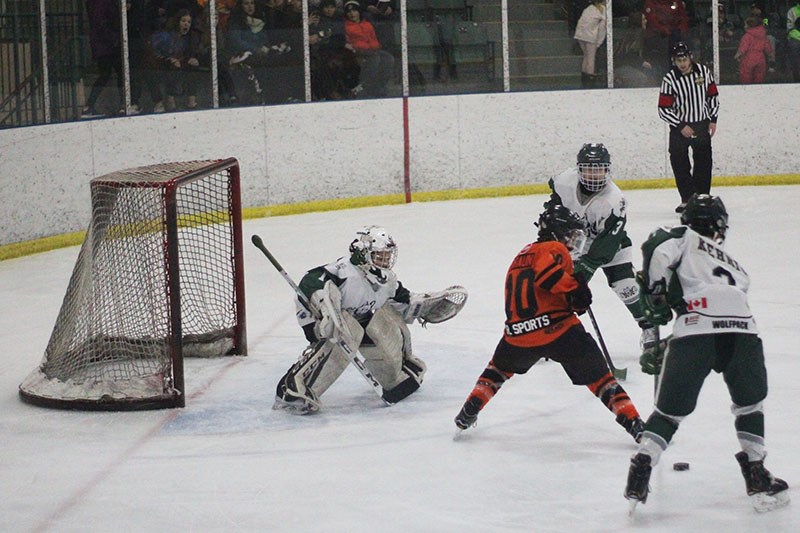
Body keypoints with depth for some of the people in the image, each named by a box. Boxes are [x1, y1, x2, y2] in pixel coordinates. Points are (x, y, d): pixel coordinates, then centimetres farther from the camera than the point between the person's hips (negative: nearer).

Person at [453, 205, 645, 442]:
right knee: (599, 378, 3)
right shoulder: (555, 249, 1)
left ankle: (468, 413, 24)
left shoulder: (522, 255, 27)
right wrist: (575, 290, -13)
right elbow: (547, 271, -20)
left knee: (500, 368, 33)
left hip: (518, 334, 6)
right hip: (558, 330, -6)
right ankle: (632, 422, -5)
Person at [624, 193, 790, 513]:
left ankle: (640, 472, -3)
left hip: (695, 329, -3)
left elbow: (658, 251, 0)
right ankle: (757, 480, 17)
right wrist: (668, 350, 33)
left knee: (670, 410, 10)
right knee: (750, 404, 24)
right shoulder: (734, 266, 36)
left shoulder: (683, 237, 23)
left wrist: (655, 292, 7)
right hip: (742, 328, 3)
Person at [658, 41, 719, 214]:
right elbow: (663, 109, -12)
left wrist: (713, 119, 3)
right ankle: (687, 199, 3)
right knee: (679, 163, -5)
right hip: (679, 126, -2)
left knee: (704, 163, 5)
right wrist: (681, 126, -17)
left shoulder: (704, 71, -4)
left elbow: (713, 96, 9)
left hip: (702, 124, 2)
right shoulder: (669, 79, -13)